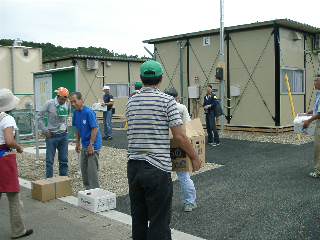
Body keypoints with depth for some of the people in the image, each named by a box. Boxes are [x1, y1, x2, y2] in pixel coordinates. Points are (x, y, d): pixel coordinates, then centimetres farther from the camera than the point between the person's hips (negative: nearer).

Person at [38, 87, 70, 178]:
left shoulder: (67, 104, -1)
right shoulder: (49, 104, -11)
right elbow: (40, 116, -4)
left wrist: (66, 126, 8)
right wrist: (45, 130, -8)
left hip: (64, 135, 3)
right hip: (51, 135, -3)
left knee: (64, 160, 10)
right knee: (49, 160, 3)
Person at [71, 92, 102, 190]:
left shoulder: (89, 112, -19)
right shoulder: (76, 113, 5)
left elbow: (95, 128, -20)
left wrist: (91, 145, -21)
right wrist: (78, 143, 15)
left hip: (93, 145, -8)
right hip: (84, 145, 8)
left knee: (92, 170, -4)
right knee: (83, 168, 15)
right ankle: (87, 189, 29)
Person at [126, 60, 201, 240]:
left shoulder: (131, 102, 9)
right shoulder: (167, 100, -7)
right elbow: (179, 136, -10)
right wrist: (195, 157, 3)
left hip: (133, 166, 6)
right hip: (157, 168, -5)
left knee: (138, 219, 16)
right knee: (159, 223, 3)